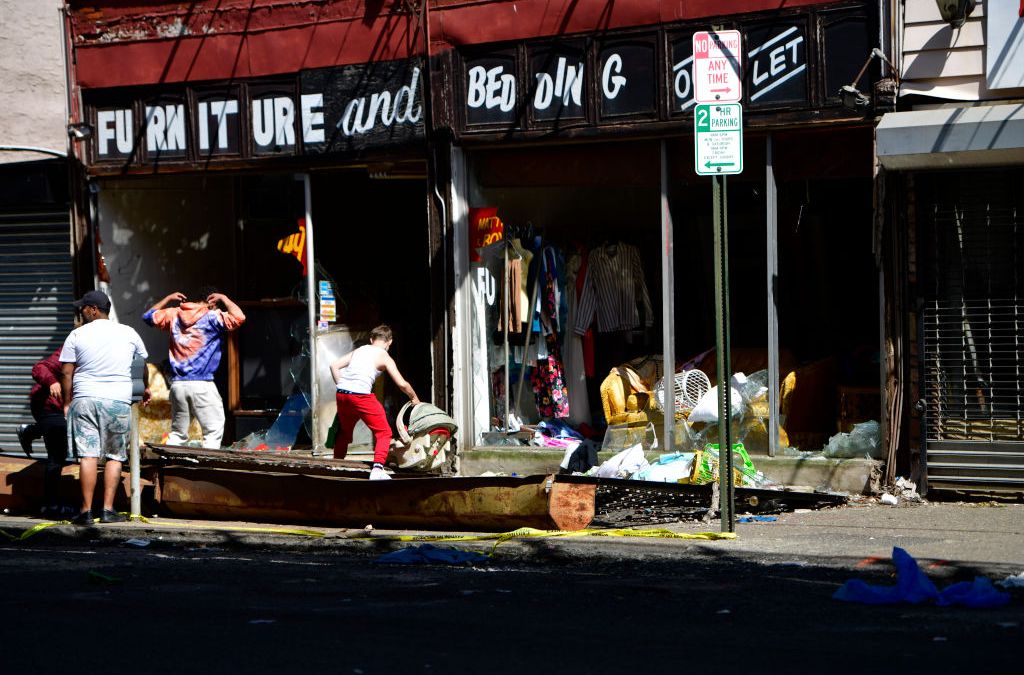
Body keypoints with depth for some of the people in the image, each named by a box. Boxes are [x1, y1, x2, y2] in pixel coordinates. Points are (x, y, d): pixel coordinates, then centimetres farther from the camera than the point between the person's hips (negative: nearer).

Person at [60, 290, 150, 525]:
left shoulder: (77, 335, 2)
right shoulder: (129, 333, 9)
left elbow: (66, 373, 1)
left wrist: (67, 403, 11)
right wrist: (145, 389, 42)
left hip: (85, 399, -1)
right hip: (119, 400, 1)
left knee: (88, 455, -4)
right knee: (114, 456, 9)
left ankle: (86, 511, -7)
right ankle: (108, 509, 3)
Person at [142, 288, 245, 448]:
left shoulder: (175, 314, 12)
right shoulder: (213, 317, -4)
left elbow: (149, 316, 25)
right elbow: (239, 317, -16)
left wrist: (168, 299, 31)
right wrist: (224, 299, -1)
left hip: (177, 384, 6)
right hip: (202, 384, -5)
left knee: (177, 432, 14)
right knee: (214, 429, -2)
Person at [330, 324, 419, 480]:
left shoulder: (358, 350, 21)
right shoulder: (384, 357, 8)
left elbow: (334, 365, 14)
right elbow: (402, 384, 5)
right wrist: (414, 398, 22)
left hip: (342, 394, 6)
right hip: (361, 396, -6)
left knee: (344, 431, 27)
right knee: (384, 432, 4)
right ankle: (377, 469, -15)